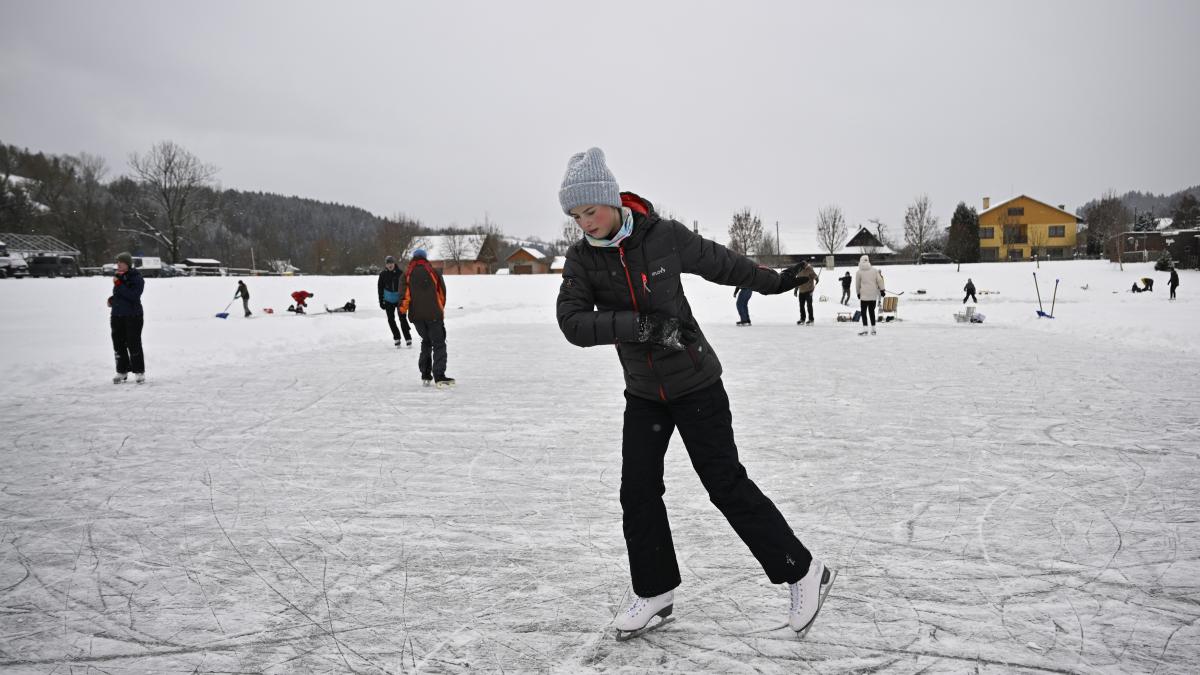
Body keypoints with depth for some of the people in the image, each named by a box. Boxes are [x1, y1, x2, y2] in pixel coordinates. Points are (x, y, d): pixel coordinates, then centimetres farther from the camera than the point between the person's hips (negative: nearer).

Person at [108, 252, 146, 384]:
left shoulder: (137, 278, -10)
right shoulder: (118, 276, 9)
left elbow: (133, 296, -22)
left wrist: (119, 284, -23)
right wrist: (112, 299, 5)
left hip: (133, 316, -6)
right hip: (117, 316, 6)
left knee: (134, 344, -4)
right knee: (118, 344, 9)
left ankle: (139, 372, 5)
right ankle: (121, 371, 19)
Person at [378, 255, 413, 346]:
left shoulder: (400, 273, -9)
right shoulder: (383, 275, -3)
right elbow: (380, 288, 4)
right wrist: (381, 301, 2)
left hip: (400, 299, -3)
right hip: (388, 301, 3)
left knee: (402, 318, -9)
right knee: (391, 319, 5)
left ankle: (408, 339, -1)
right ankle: (396, 338, 19)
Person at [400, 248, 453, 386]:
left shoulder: (407, 274, 7)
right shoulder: (433, 272, 4)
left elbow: (404, 292, -5)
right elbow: (442, 292, 8)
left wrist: (403, 308, 2)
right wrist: (441, 308, 20)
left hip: (416, 315, 3)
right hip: (434, 314, -3)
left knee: (426, 341, 20)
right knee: (438, 344, -1)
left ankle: (425, 375, 17)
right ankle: (439, 376, -13)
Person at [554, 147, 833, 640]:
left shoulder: (664, 235, -13)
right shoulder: (581, 258, -7)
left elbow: (720, 263, 4)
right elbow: (572, 322, -19)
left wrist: (773, 282, 17)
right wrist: (641, 326, -30)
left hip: (695, 383, -4)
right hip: (642, 392, 4)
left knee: (726, 484, 0)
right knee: (637, 492, 4)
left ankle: (802, 572, 16)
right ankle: (655, 591, 24)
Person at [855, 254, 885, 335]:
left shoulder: (859, 272, -3)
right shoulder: (874, 270, 4)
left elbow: (857, 284, 3)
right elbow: (879, 280, 1)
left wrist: (858, 293, 16)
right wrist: (882, 289, 7)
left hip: (864, 295, -4)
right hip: (873, 295, 4)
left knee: (864, 311, 0)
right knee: (872, 311, 12)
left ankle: (865, 328, -12)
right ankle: (873, 329, 13)